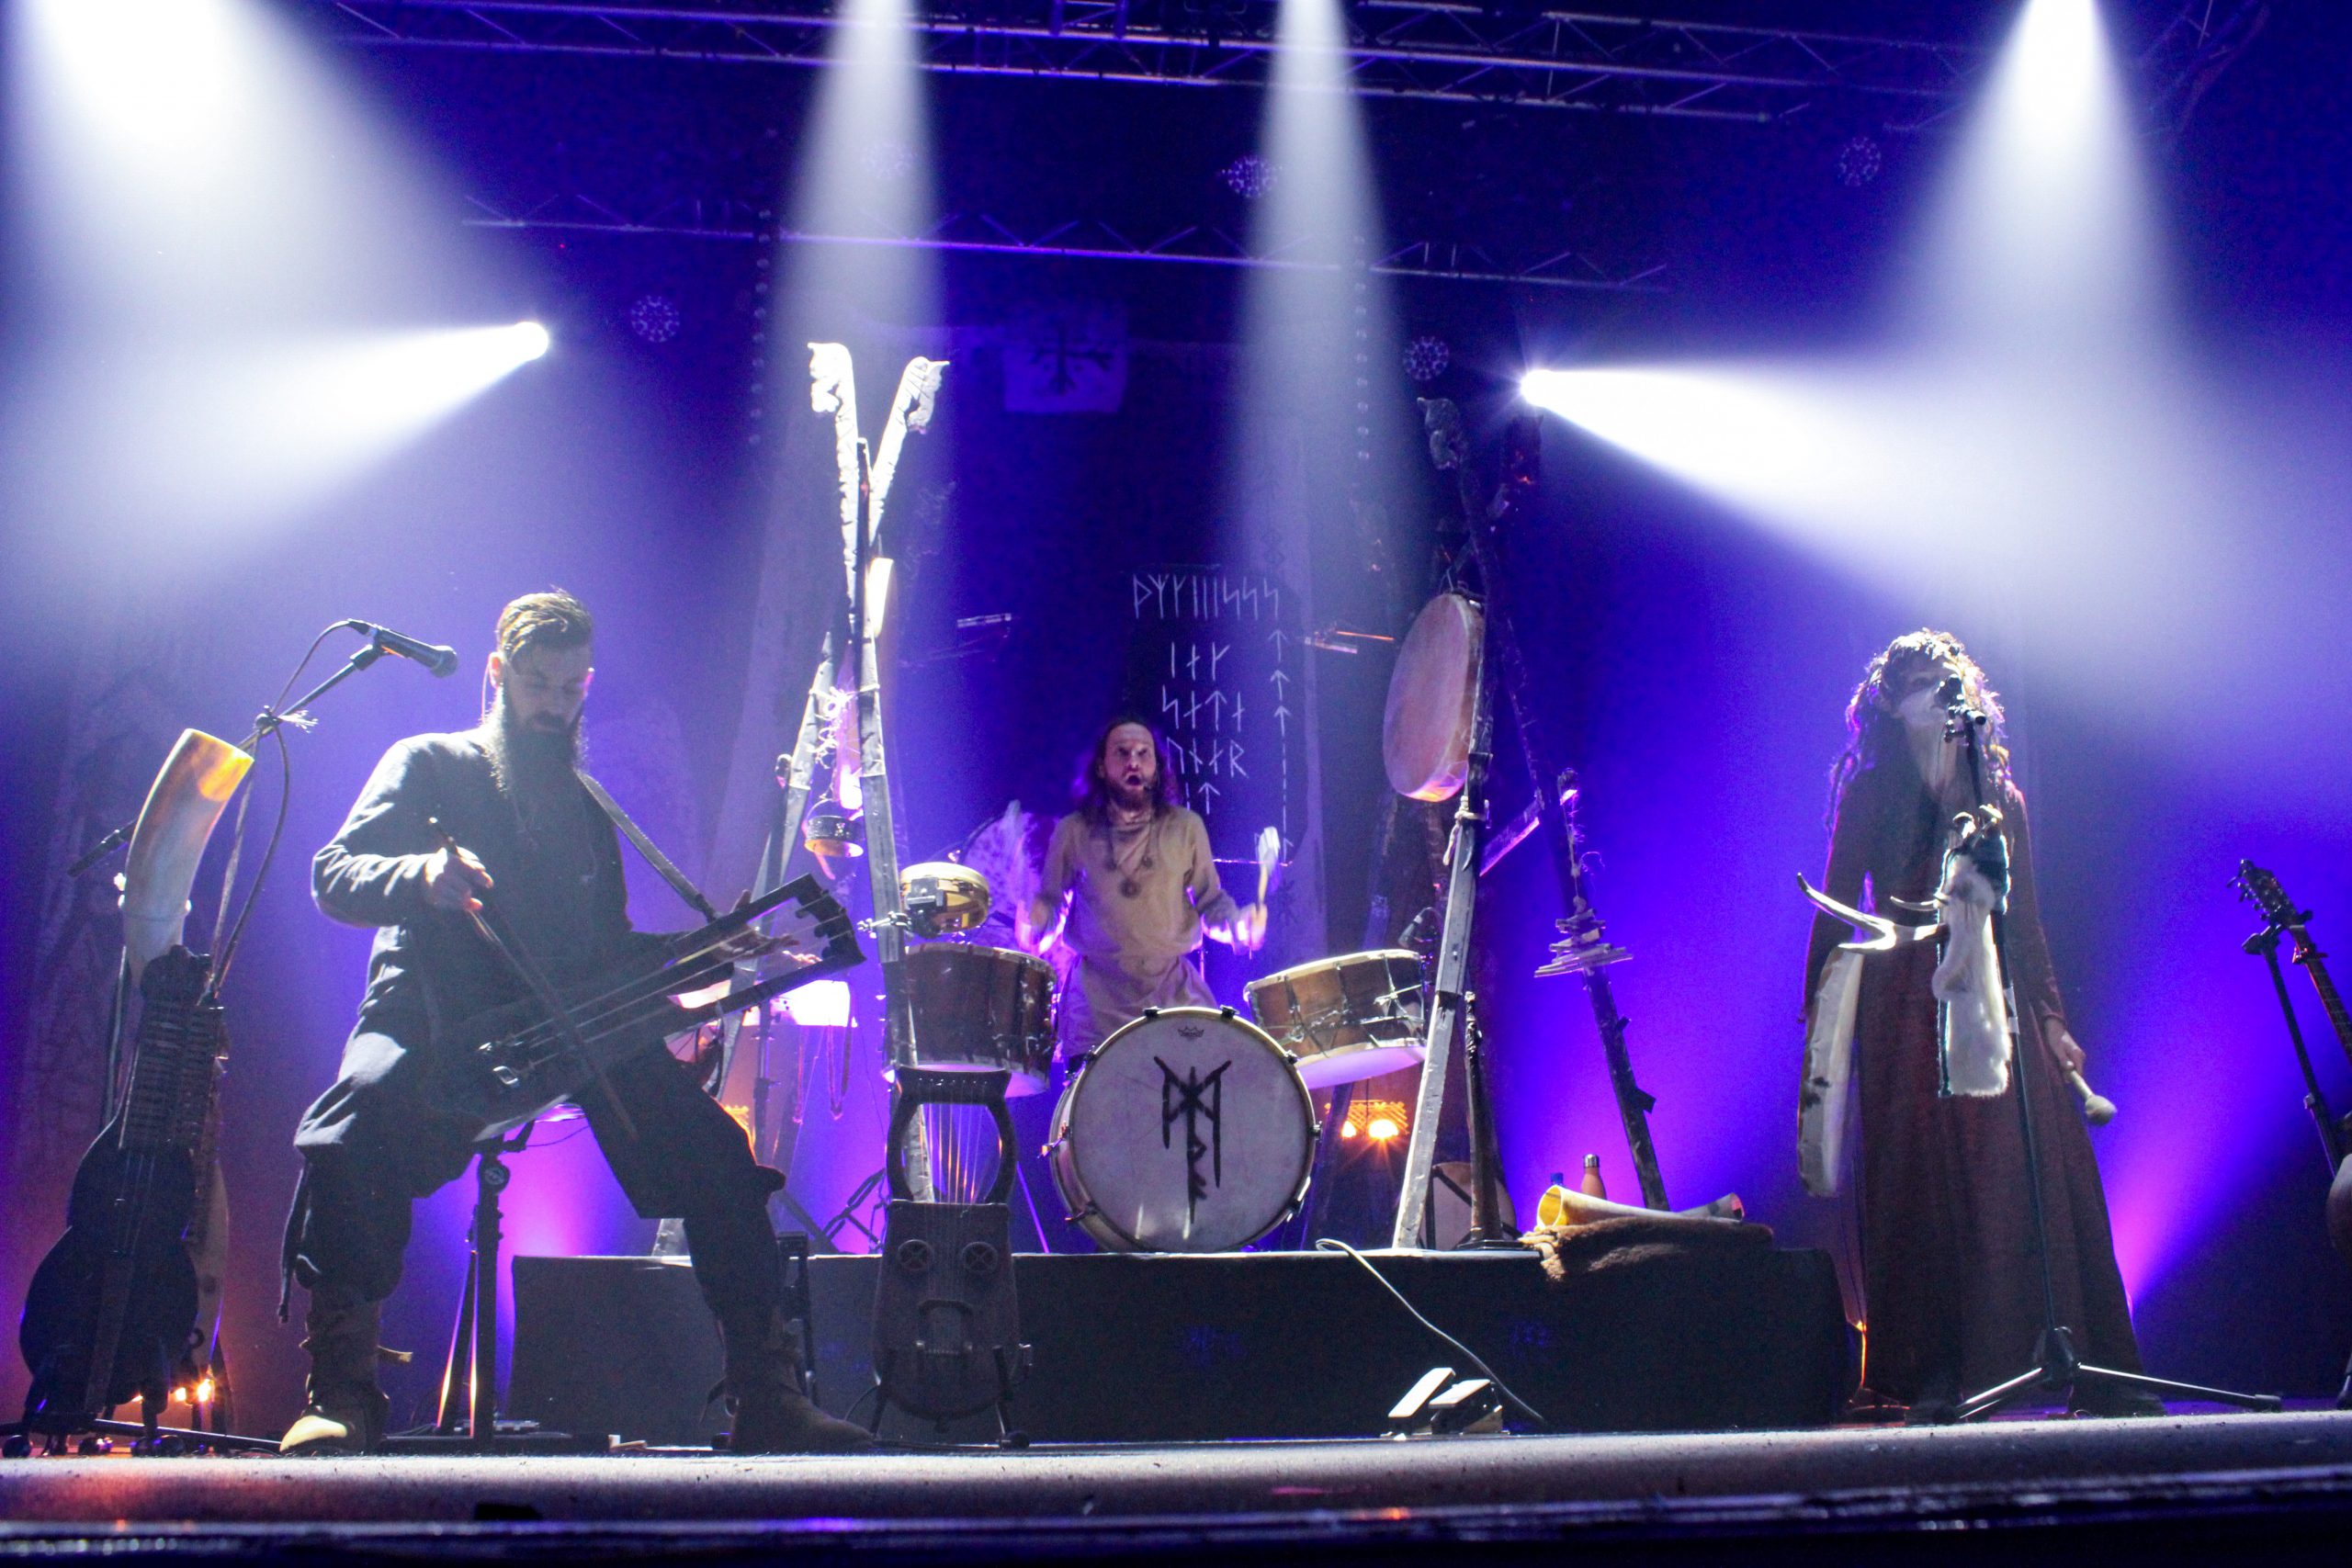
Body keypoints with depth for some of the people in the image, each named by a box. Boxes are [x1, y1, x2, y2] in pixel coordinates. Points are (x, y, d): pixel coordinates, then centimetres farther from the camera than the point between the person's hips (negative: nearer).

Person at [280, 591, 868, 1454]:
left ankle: (767, 1392, -12)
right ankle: (340, 1392, -23)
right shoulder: (429, 766, 10)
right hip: (434, 1018, -3)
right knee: (352, 1132, -35)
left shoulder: (586, 807, 23)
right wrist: (419, 877, -25)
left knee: (714, 1149, -16)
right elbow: (334, 876, -3)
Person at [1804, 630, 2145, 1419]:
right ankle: (1933, 1374, 1)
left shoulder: (2000, 799, 16)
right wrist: (1820, 1011, -3)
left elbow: (2024, 920, 17)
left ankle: (2096, 1380, 1)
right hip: (1906, 1011, -2)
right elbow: (1837, 908, 4)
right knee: (1922, 1183, -4)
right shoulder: (1870, 795, 7)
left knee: (2038, 1173, -5)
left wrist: (2051, 1018, 12)